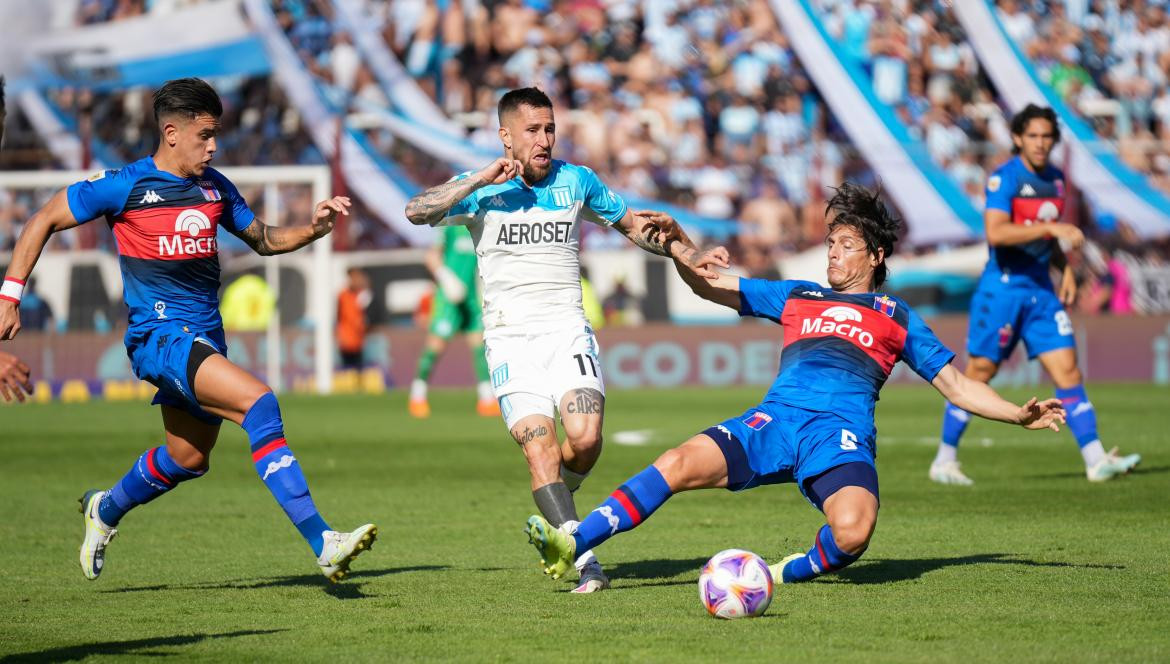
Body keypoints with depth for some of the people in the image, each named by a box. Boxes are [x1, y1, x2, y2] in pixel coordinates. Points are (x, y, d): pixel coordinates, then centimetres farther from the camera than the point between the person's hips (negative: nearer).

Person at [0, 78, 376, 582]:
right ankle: (322, 544, -31)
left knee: (187, 458, 17)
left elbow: (263, 240, 23)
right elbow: (43, 221, 1)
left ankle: (105, 510, 48)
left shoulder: (215, 187, 11)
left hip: (205, 340, 8)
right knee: (257, 402, -26)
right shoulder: (124, 185, -7)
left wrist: (312, 229, 4)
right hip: (159, 333, -8)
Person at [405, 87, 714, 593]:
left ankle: (554, 509, 13)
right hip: (511, 339, -2)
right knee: (540, 448, -18)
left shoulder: (576, 181, 9)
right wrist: (482, 179, -17)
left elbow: (633, 225, 23)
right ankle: (584, 560, -17)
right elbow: (417, 212, -14)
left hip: (569, 332, 2)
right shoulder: (481, 189, 2)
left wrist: (690, 256, 8)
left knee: (585, 440, -19)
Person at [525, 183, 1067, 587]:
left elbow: (958, 388, 22)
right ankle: (572, 547, -25)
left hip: (841, 433, -2)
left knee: (852, 530, -33)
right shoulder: (797, 298, 27)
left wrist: (1020, 415, 8)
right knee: (679, 465, -22)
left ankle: (795, 571, -1)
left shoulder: (896, 317, 21)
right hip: (773, 420, 2)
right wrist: (686, 259, 4)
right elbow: (709, 287, 26)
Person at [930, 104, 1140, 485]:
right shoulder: (1004, 178, -11)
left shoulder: (1055, 179, 12)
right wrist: (1051, 227, -29)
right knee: (979, 373, 0)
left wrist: (1066, 270, 11)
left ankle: (1096, 460, -5)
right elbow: (995, 232, -26)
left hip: (1041, 289, 6)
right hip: (1002, 287, -6)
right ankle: (944, 461, 11)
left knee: (1068, 371, -2)